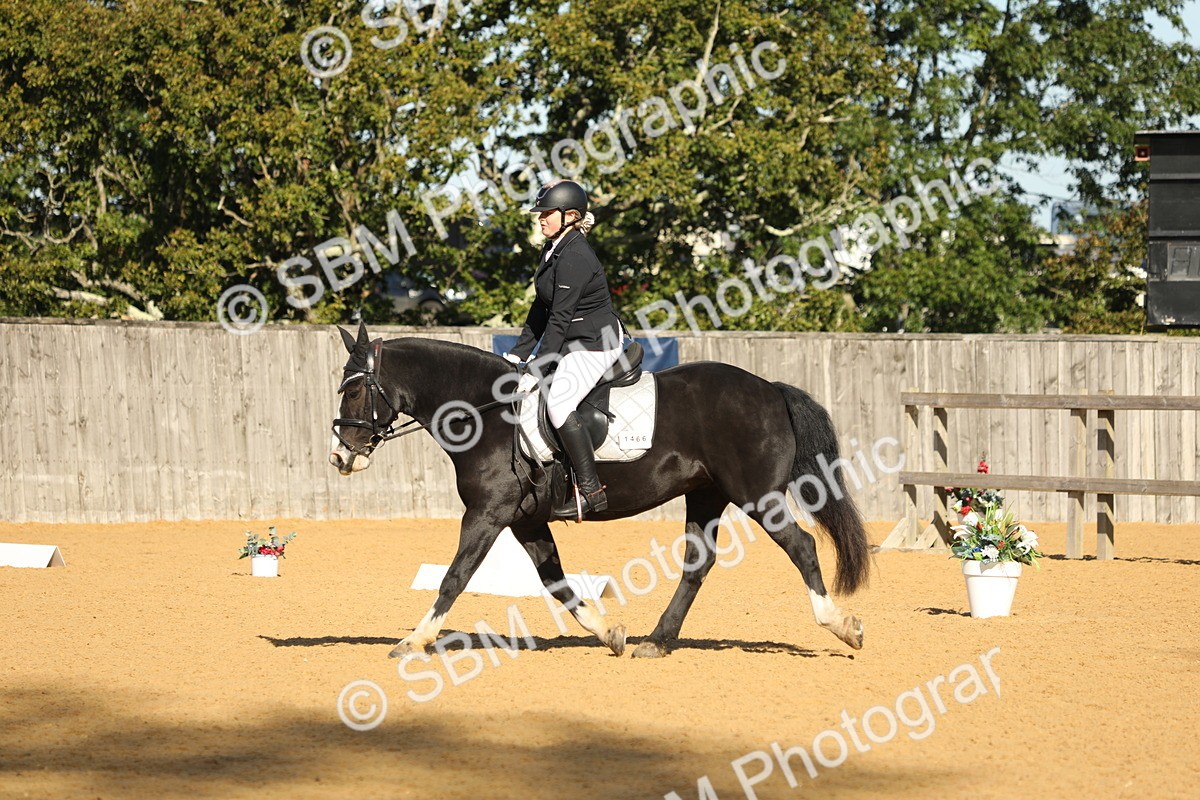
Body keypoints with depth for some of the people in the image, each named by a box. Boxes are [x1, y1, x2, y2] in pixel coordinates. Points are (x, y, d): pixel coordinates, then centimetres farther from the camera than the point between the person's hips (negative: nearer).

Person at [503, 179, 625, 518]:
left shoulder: (575, 257, -22)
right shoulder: (552, 250, 9)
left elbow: (559, 318, -23)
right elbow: (542, 309, 15)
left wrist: (536, 370, -23)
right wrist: (519, 353, 9)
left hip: (597, 343, -11)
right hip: (573, 343, 11)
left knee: (558, 402, -27)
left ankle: (591, 490, -24)